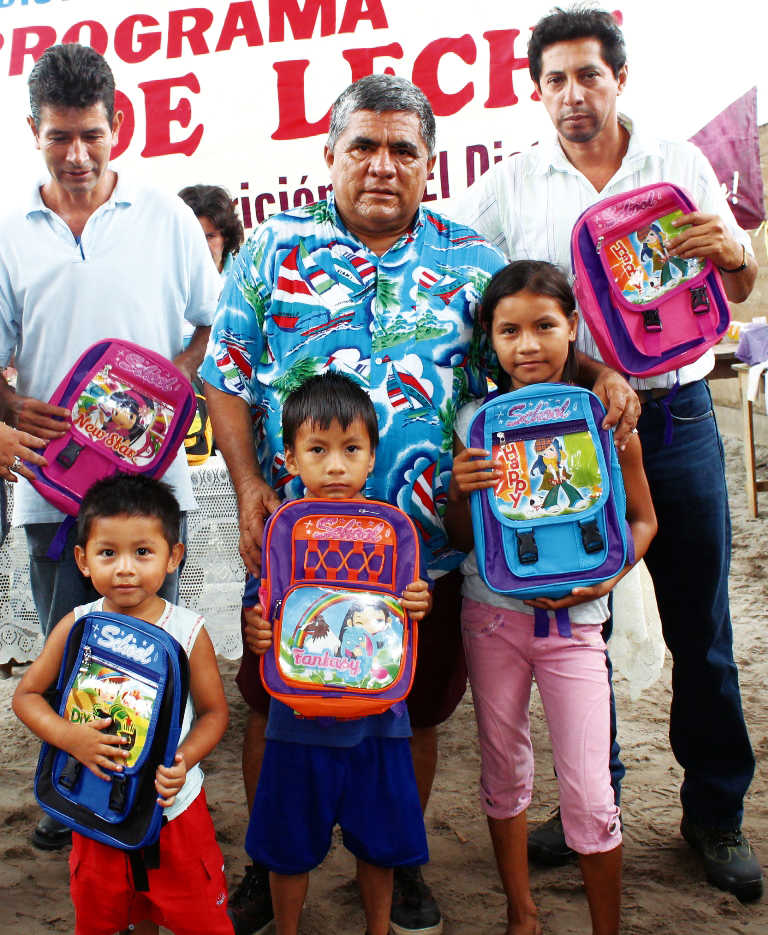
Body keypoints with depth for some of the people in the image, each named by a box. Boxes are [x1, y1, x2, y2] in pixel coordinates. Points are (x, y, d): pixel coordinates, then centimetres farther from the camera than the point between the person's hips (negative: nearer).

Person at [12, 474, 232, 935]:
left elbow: (214, 711, -6)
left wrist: (184, 760, -23)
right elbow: (27, 694, -3)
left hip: (175, 805, -1)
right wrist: (68, 736, -20)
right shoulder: (76, 627, -11)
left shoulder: (189, 631, -14)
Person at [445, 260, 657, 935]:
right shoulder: (475, 422, -3)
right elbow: (461, 540, 4)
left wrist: (608, 577, -12)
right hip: (492, 613, 2)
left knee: (590, 795, -2)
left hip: (574, 619, -1)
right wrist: (461, 491, -17)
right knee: (504, 771, 15)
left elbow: (642, 518, 5)